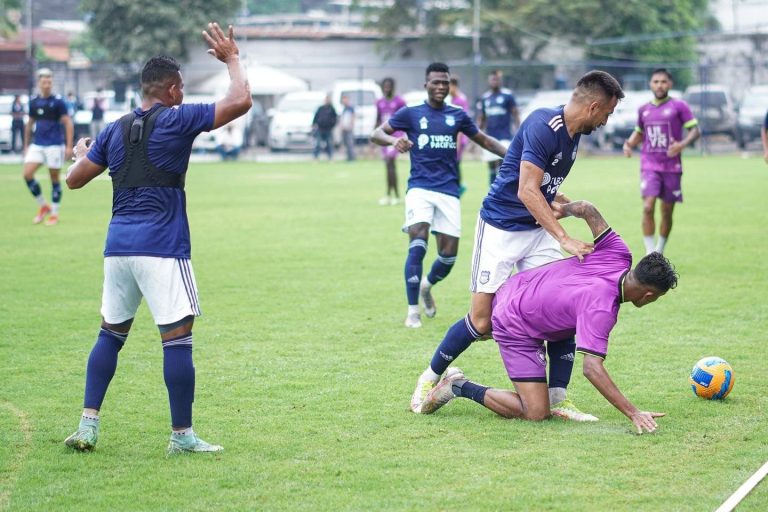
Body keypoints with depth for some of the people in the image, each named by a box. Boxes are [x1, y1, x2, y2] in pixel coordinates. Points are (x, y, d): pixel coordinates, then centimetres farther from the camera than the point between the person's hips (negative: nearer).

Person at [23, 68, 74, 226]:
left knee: (54, 179, 2)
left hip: (55, 145, -4)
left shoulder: (58, 101, -6)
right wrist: (26, 145, 18)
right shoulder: (34, 102, 8)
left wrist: (69, 146, -12)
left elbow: (68, 123, -6)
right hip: (37, 145, 4)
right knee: (27, 174, -8)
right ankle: (43, 206, 9)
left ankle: (54, 213, 14)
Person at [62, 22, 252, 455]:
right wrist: (232, 58, 7)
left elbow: (75, 179, 18)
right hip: (162, 248, -6)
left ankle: (88, 425, 11)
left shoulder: (115, 131, 12)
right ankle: (182, 435, -1)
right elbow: (241, 101, -9)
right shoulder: (177, 120, -4)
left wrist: (81, 153, 40)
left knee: (111, 333, 17)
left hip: (118, 245, 6)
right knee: (178, 338, -2)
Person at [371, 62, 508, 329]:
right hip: (420, 188, -3)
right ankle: (413, 311, -16)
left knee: (449, 254, -3)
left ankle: (427, 285, 32)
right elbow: (376, 134, -2)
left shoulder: (457, 115, 11)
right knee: (418, 241, -22)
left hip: (448, 191, 3)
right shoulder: (410, 113, 3)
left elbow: (484, 140, 22)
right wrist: (395, 140, -24)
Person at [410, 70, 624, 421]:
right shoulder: (543, 126, -22)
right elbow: (527, 191, -29)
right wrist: (565, 239, -33)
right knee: (483, 323, -6)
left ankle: (558, 399, -1)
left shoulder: (573, 134, 6)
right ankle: (430, 378, 16)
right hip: (500, 229, -8)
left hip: (537, 231, 8)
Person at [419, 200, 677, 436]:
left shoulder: (618, 255, -16)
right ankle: (461, 387, -2)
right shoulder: (601, 309, -36)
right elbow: (592, 368, -42)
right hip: (517, 331, -9)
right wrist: (633, 413, -44)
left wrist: (563, 208, 14)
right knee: (536, 413, -12)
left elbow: (586, 209, -8)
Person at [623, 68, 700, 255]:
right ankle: (650, 253, -11)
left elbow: (695, 130, -4)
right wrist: (629, 144, 6)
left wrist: (682, 144, -22)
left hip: (672, 167, -2)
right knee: (648, 208, -16)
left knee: (667, 212, 6)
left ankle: (660, 251, 25)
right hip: (649, 167, 2)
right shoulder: (644, 110, 11)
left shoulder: (679, 106, -1)